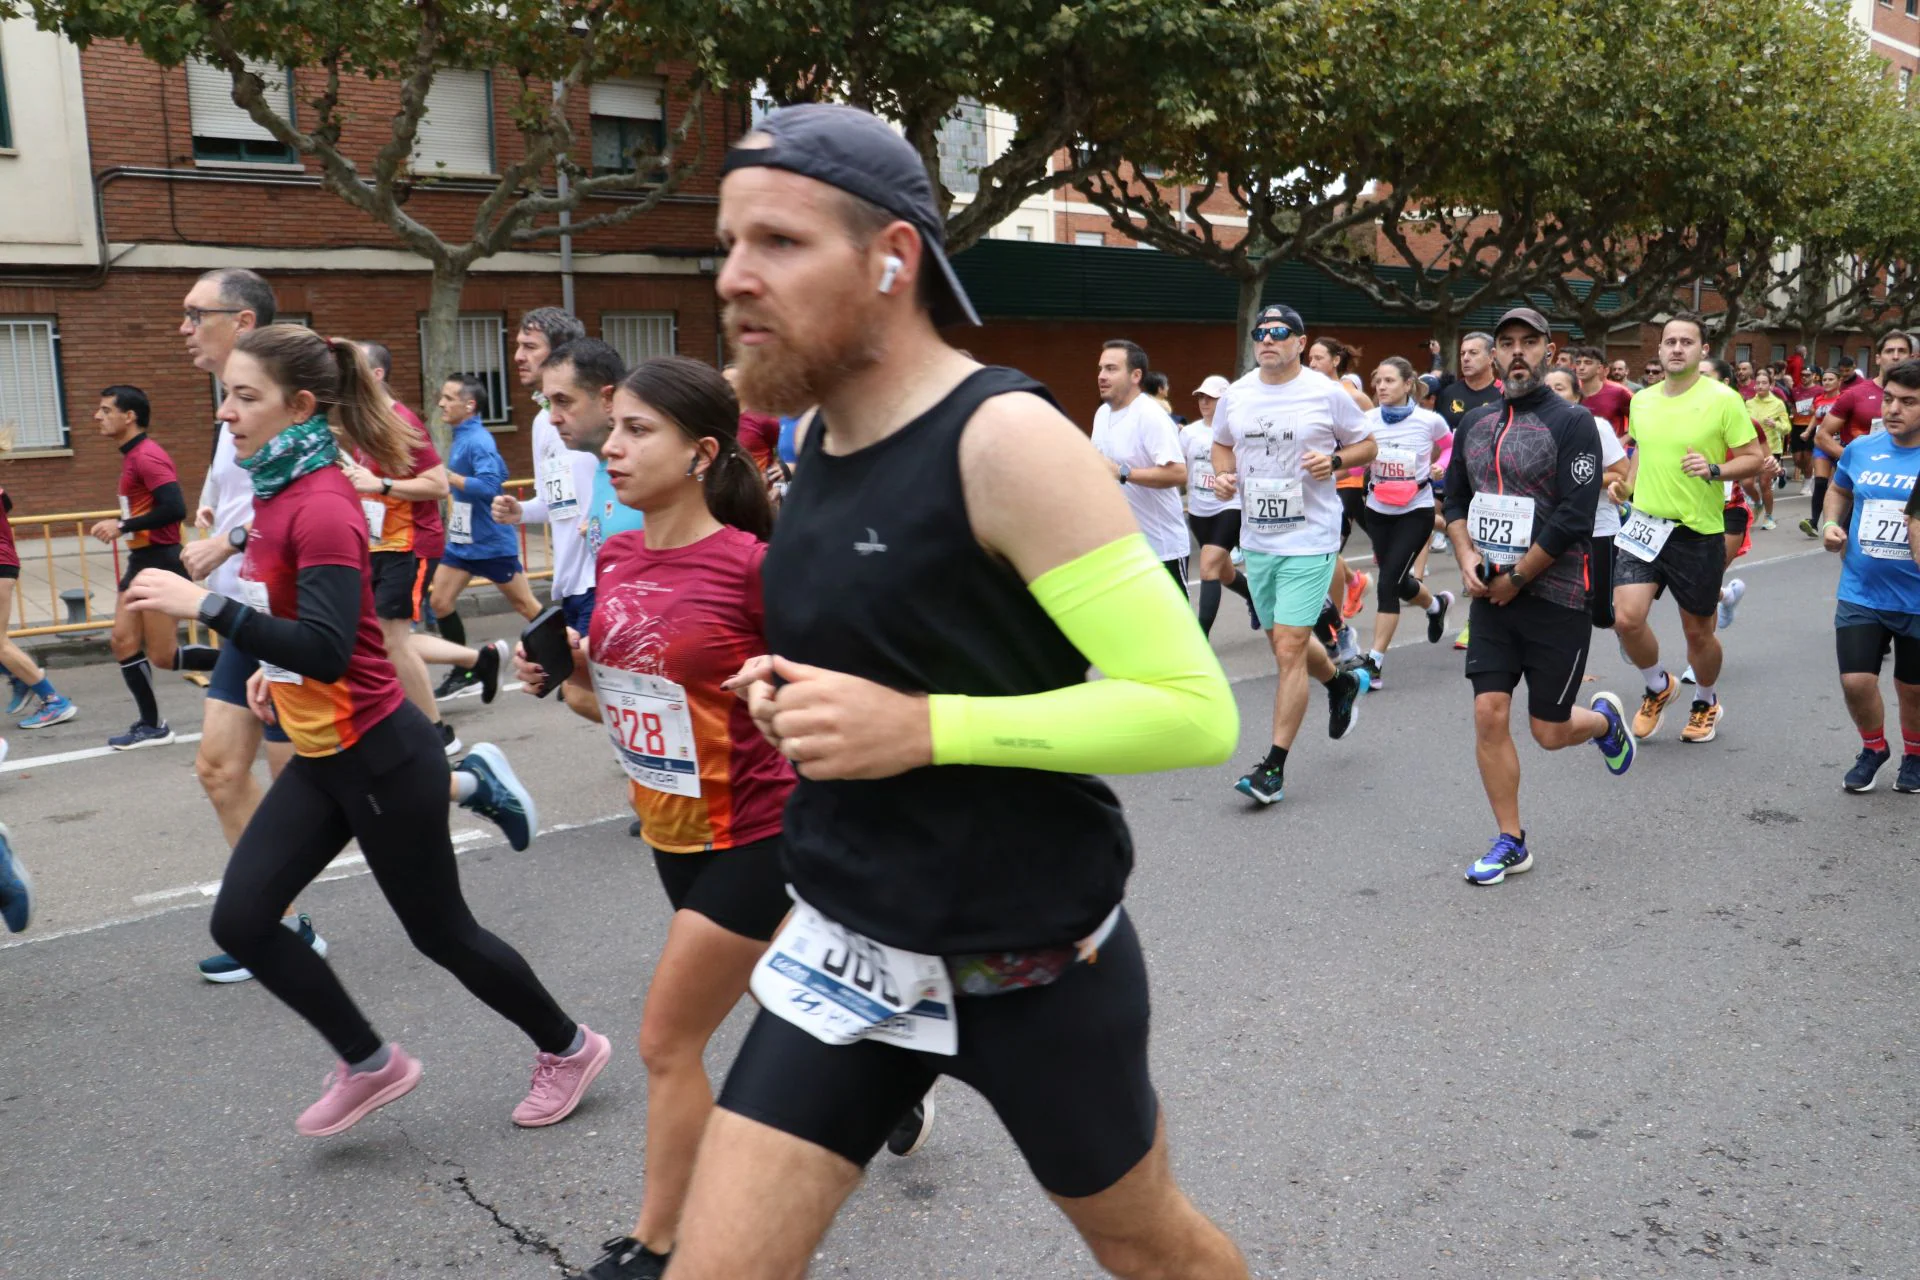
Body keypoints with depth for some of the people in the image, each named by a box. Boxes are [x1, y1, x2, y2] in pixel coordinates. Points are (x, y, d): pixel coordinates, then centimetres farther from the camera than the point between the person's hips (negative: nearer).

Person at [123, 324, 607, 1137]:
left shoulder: (322, 507, -21)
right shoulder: (279, 492, 6)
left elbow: (329, 649, -30)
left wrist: (205, 604, -31)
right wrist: (276, 667, 11)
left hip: (379, 756, -9)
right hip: (321, 757, 9)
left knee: (440, 931, 6)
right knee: (240, 922, 6)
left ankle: (569, 1048, 28)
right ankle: (369, 1065, 23)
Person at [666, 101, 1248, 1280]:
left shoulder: (1006, 439, -21)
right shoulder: (822, 440, 3)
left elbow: (1194, 709, -24)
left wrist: (924, 729, -28)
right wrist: (793, 690, -2)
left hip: (1031, 964, -6)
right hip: (846, 947, 6)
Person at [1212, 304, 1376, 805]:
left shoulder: (1327, 393, -6)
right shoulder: (1236, 395, 4)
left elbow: (1367, 445, 5)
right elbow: (1222, 444, 20)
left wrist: (1334, 461, -15)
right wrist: (1223, 476, 0)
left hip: (1309, 540, -5)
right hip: (1257, 538, 6)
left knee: (1289, 648, -10)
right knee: (1284, 640, 19)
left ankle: (1274, 767, -3)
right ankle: (1344, 682, 51)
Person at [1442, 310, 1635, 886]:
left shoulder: (1572, 423, -9)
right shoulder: (1475, 423, 9)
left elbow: (1573, 520, -16)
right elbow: (1455, 500, 15)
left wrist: (1516, 579, -13)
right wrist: (1468, 559, -3)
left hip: (1555, 596, -4)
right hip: (1492, 598, 5)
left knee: (1549, 731, 4)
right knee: (1489, 715, -3)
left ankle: (1605, 718, 40)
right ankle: (1511, 842, 11)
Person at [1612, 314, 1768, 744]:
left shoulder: (1723, 399, -8)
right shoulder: (1642, 400, 6)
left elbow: (1754, 458, -6)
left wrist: (1714, 470, -24)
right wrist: (1627, 486, 7)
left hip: (1698, 533, -3)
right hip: (1644, 524, 3)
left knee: (1698, 631, 9)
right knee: (1626, 618, -11)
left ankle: (1706, 703, 37)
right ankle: (1659, 687, 18)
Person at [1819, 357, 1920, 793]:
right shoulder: (1860, 449, -1)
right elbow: (1839, 490, 20)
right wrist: (1831, 523, 1)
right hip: (1860, 594, 2)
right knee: (1856, 681, -4)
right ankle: (1874, 748, 25)